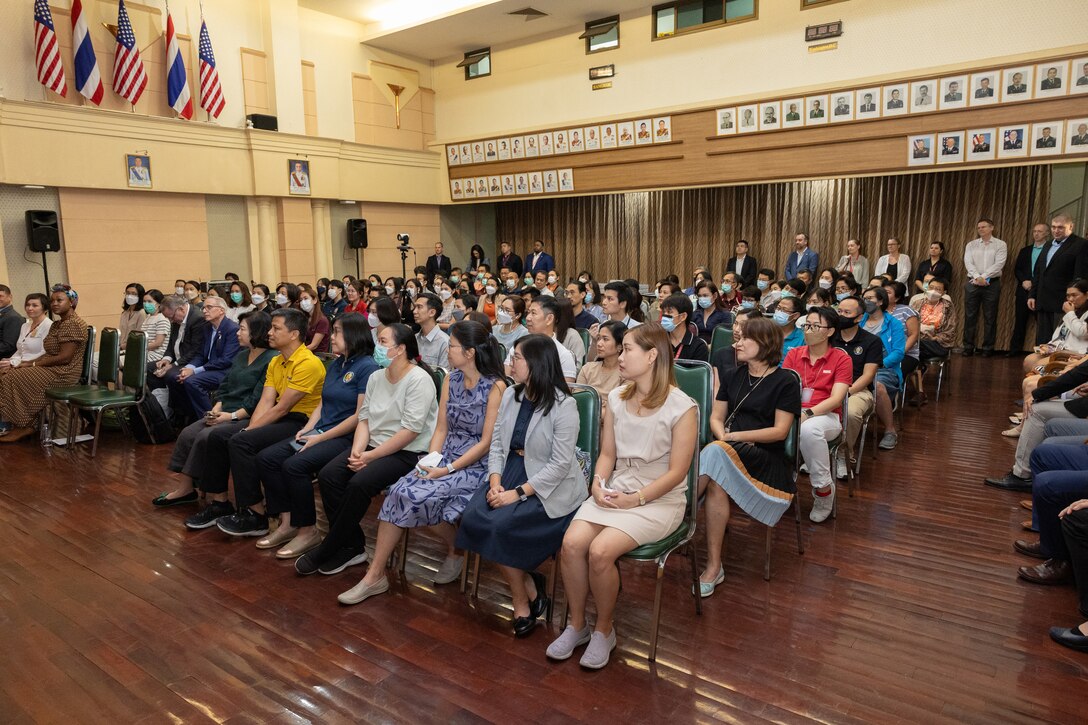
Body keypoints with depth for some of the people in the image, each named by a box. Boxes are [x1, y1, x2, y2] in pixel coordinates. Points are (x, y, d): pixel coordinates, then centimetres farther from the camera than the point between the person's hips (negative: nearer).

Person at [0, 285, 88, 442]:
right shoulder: (58, 323, 16)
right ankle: (13, 423, 1)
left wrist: (33, 364, -13)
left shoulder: (73, 324, -16)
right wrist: (31, 363, -2)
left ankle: (24, 426, 0)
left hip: (63, 373, -10)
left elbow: (64, 358, -21)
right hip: (52, 368, 10)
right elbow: (50, 353, 15)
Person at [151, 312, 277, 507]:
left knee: (206, 437, -23)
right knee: (187, 434, -7)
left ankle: (186, 489, -5)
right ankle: (184, 488, -1)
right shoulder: (241, 355, 18)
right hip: (225, 413, 9)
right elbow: (224, 386, 16)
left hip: (246, 418, -9)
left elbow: (257, 400, -18)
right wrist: (217, 408, 0)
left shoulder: (271, 360, -12)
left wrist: (232, 416, -18)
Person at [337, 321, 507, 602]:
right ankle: (375, 575, -9)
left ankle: (455, 551, 3)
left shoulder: (495, 387, -12)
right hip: (445, 458, 6)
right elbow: (441, 429, 9)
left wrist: (448, 470, -17)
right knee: (399, 492, -17)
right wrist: (431, 462, -7)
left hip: (476, 466, -6)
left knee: (420, 495, -26)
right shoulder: (451, 380, 8)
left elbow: (487, 442, -13)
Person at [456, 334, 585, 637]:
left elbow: (560, 464, -18)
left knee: (500, 525, -25)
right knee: (473, 517, -18)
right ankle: (528, 587, 1)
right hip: (510, 472, 7)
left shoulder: (563, 405, -15)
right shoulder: (510, 395, 7)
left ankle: (522, 600, 3)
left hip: (550, 487, -6)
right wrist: (495, 481, -9)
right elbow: (496, 443, 8)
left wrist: (518, 493, -21)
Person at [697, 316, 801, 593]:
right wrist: (723, 435, -8)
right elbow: (716, 418, 15)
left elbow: (780, 431, -7)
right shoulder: (733, 376, 18)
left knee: (715, 454, -35)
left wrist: (735, 437, -12)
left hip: (766, 458, -4)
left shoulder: (785, 381, 0)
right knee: (716, 485, -32)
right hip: (730, 454, 5)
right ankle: (714, 567, -28)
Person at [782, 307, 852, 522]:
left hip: (825, 416, -2)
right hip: (794, 414, 2)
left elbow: (836, 399, -8)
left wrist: (807, 413, -24)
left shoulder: (841, 359, 2)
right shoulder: (794, 354, 12)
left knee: (809, 429, -39)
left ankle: (824, 488, -18)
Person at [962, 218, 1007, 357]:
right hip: (973, 283, 2)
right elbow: (968, 262, -3)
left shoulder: (1000, 245, 3)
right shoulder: (971, 245, 10)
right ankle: (968, 347, 7)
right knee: (970, 316, 2)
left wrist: (984, 277, -16)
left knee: (990, 317, 2)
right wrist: (978, 277, -16)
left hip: (992, 284, -2)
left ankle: (988, 348, 7)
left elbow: (999, 264, -8)